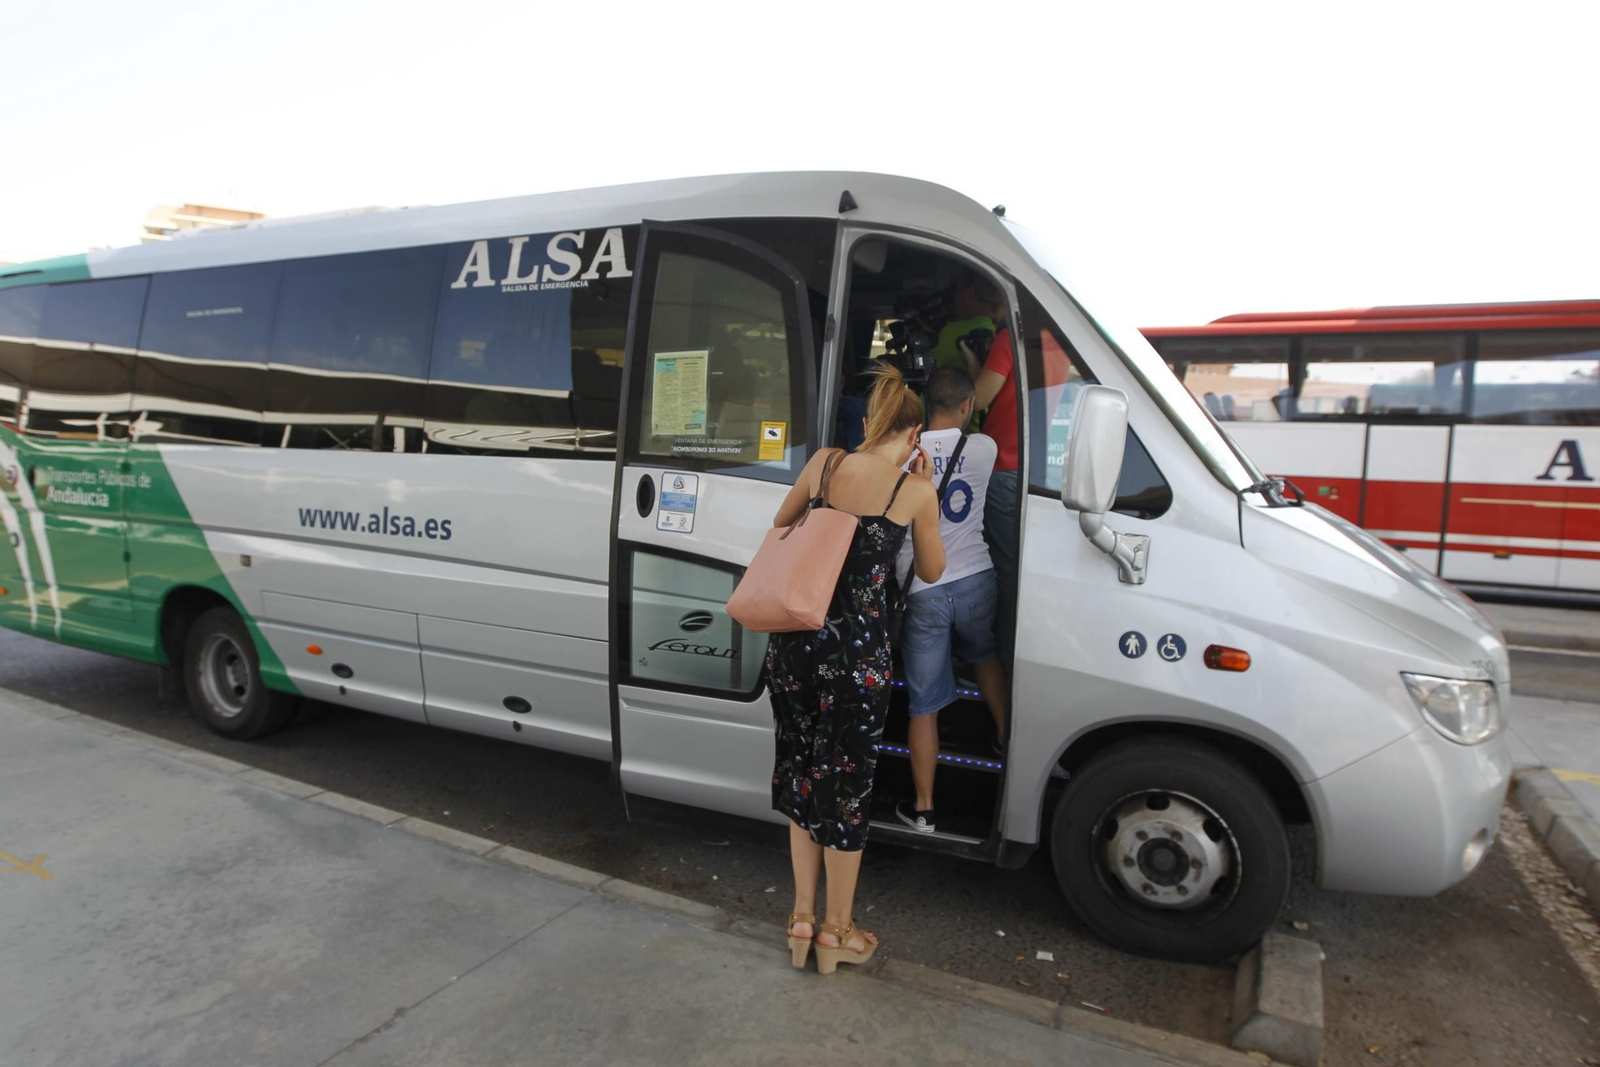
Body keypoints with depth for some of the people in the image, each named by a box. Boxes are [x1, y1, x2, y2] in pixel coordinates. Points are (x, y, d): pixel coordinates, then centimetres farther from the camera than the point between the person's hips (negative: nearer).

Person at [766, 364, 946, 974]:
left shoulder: (824, 463, 2)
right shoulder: (914, 490, -6)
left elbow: (781, 524, 18)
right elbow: (931, 572, 9)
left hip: (796, 642, 4)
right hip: (857, 651, -4)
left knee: (801, 775, 19)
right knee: (847, 784, 12)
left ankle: (802, 920, 32)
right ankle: (836, 933, 28)